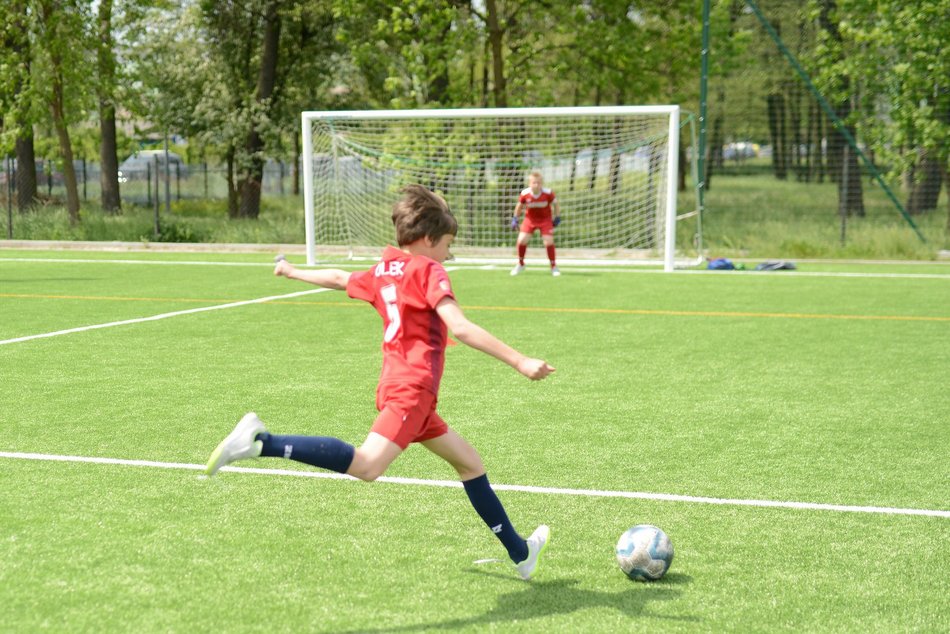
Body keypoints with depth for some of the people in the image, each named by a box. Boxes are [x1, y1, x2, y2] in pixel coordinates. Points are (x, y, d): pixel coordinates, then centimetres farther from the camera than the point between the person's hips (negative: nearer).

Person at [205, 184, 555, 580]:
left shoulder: (383, 272, 18)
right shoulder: (429, 271, -4)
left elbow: (339, 278, 36)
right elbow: (460, 328, -17)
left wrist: (295, 273, 56)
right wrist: (519, 361, -19)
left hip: (399, 389, 10)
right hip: (412, 388, -10)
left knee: (469, 462, 17)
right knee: (366, 466, -26)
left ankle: (519, 551, 25)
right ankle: (261, 442, -31)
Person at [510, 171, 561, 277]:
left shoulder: (548, 193, -22)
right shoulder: (525, 194, -19)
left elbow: (556, 203, -3)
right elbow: (519, 205, 1)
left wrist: (557, 217, -5)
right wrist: (515, 218, -1)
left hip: (545, 219, -1)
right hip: (530, 219, 1)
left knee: (549, 242, -13)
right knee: (521, 240, -12)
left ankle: (554, 267, 6)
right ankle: (520, 264, 13)